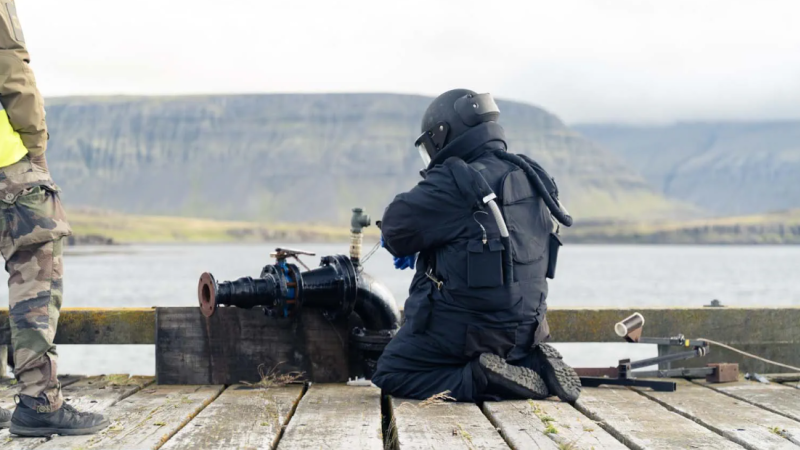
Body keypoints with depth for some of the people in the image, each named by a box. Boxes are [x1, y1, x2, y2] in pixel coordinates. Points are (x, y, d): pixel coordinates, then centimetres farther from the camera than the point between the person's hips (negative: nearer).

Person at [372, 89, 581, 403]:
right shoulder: (531, 177, 6)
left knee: (391, 375, 7)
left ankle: (484, 380, -12)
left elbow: (398, 227, -16)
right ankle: (533, 365, 5)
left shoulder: (456, 182, -20)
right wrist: (421, 248, 14)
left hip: (463, 327, -8)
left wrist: (404, 246, 9)